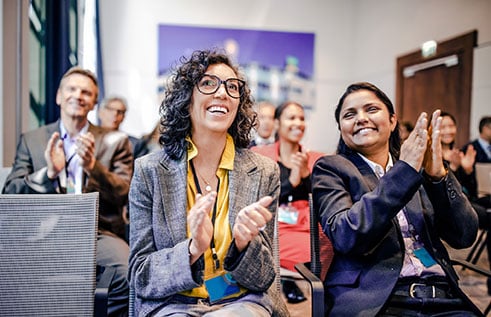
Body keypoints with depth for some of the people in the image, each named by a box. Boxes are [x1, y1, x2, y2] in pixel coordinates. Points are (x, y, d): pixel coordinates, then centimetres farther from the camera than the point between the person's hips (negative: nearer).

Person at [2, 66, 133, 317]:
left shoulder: (115, 141, 11)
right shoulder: (31, 140, 14)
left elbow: (125, 194, 1)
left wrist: (92, 166, -16)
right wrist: (49, 172, -12)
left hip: (98, 232, 0)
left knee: (131, 274, -28)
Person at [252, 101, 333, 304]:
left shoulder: (317, 160, 16)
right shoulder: (258, 155, 10)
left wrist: (306, 174, -7)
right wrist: (291, 183, -8)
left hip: (310, 230, 4)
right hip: (274, 230, -3)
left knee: (333, 247, -31)